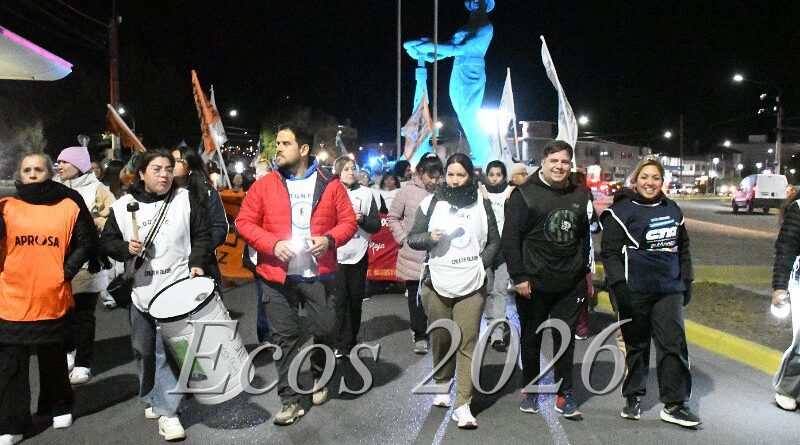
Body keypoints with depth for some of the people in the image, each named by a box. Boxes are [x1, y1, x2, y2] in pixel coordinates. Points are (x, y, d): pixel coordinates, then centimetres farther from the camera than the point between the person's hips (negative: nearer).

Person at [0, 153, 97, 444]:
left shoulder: (69, 206, -1)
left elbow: (87, 242, 0)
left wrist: (67, 271, -4)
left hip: (53, 300, -1)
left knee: (53, 359, 14)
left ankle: (59, 407, 29)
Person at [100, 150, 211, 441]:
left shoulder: (184, 200, 0)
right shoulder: (123, 206, 2)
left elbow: (202, 235, 6)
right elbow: (106, 241, 10)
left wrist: (196, 262, -6)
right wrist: (126, 248, -9)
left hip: (176, 287, -2)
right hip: (140, 290, 3)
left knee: (167, 350, -7)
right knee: (143, 349, 13)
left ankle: (166, 410, 2)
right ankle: (153, 398, 35)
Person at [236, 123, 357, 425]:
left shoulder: (330, 185, 2)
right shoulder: (264, 185, 2)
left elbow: (348, 221, 5)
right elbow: (244, 222, 1)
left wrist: (329, 239, -14)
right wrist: (272, 243, -14)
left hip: (318, 274, 0)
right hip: (278, 275, 0)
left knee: (324, 329, 8)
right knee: (285, 337, 5)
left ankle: (318, 377, 39)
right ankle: (290, 400, 18)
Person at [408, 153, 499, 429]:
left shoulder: (481, 204, 6)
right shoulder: (431, 203, 4)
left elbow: (494, 241, 13)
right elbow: (412, 238, 6)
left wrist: (481, 264, -2)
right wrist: (429, 237, -14)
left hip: (471, 285, -1)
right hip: (437, 284, 1)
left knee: (467, 343, -4)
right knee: (441, 339, 12)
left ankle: (463, 405, 0)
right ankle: (442, 384, 36)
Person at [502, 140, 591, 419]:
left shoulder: (579, 197, 10)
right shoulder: (525, 194, -6)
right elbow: (510, 237, -10)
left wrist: (585, 271, 17)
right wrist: (518, 276, -14)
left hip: (570, 284, 4)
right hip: (534, 283, -3)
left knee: (566, 338, 8)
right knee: (532, 337, 11)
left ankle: (565, 395, 20)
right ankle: (530, 390, 26)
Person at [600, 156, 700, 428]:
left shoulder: (671, 210, 13)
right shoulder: (622, 210, -6)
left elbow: (683, 248, 21)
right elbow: (609, 251, -9)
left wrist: (687, 281, 17)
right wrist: (619, 285, -16)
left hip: (669, 289, 5)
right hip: (635, 291, -5)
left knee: (674, 343, 0)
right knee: (637, 344, 6)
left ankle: (674, 405, 9)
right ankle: (633, 396, 24)